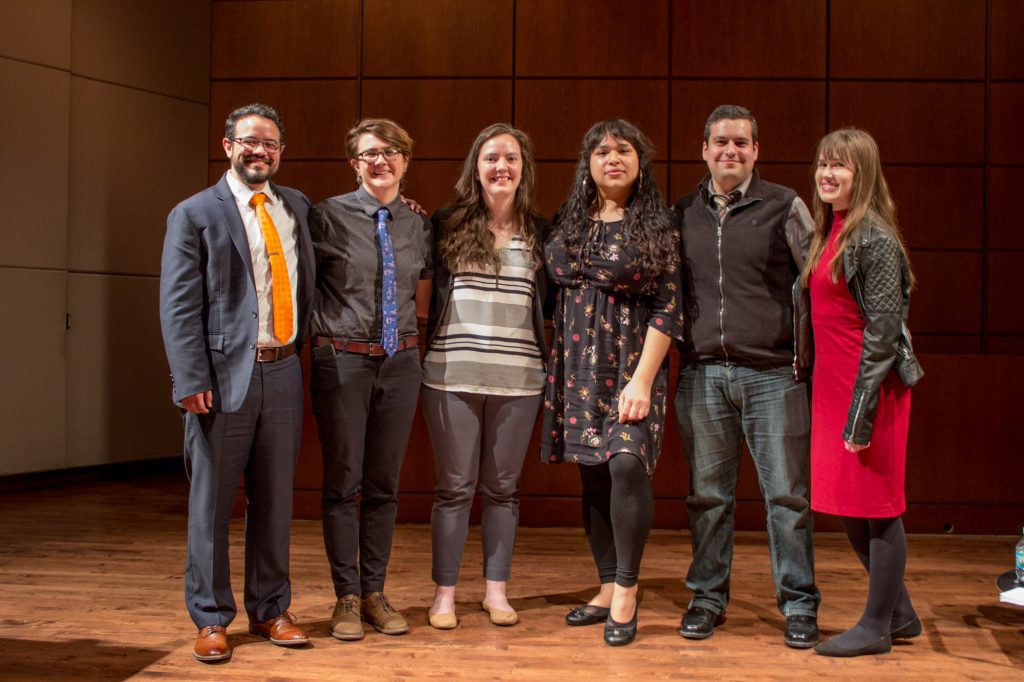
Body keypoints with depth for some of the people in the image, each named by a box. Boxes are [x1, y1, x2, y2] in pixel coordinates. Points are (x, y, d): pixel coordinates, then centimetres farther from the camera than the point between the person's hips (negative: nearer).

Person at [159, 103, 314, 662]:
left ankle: (270, 610, 23)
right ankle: (211, 619, 15)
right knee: (212, 501, 3)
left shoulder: (297, 207, 13)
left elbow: (306, 282, 25)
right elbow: (178, 305, -6)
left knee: (274, 500, 11)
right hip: (224, 374, -4)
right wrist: (191, 381, -13)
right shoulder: (194, 214, -1)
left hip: (283, 371, 4)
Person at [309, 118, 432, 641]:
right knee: (343, 482, 3)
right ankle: (347, 597, 14)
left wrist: (413, 344, 8)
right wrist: (323, 334, -2)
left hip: (399, 363, 4)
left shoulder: (417, 226, 9)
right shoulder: (328, 216, -3)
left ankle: (374, 592, 21)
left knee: (384, 483, 10)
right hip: (342, 360, -3)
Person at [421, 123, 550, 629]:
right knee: (455, 486, 4)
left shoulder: (540, 232, 7)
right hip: (452, 375, -1)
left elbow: (549, 304, 11)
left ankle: (496, 589, 20)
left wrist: (550, 365, 4)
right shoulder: (447, 224, 3)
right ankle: (444, 593, 14)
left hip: (518, 379, 1)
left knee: (503, 486, 9)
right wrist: (422, 350, 0)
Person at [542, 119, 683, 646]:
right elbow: (554, 292, 16)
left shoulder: (658, 226, -2)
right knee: (592, 475, 6)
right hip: (578, 365, 4)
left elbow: (668, 308, -7)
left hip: (631, 362, -4)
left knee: (626, 462, -20)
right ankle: (608, 589, 17)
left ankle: (626, 592, -8)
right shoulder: (567, 224, 10)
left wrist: (642, 379, -14)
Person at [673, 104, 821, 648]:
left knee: (787, 493, 2)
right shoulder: (682, 214, 11)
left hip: (773, 374, -2)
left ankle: (798, 604, 13)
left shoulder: (784, 207, 3)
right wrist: (682, 350, 10)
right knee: (708, 494, 9)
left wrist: (805, 353, 0)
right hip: (703, 374, 3)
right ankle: (707, 598, 21)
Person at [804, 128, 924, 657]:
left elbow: (883, 331, -16)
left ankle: (877, 627, 15)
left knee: (876, 507, 3)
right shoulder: (827, 233, 13)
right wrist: (839, 400, 14)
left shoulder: (874, 239, -13)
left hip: (871, 388, -9)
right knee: (849, 508, 14)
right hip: (832, 385, 9)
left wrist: (862, 410, -18)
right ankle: (900, 615, 29)